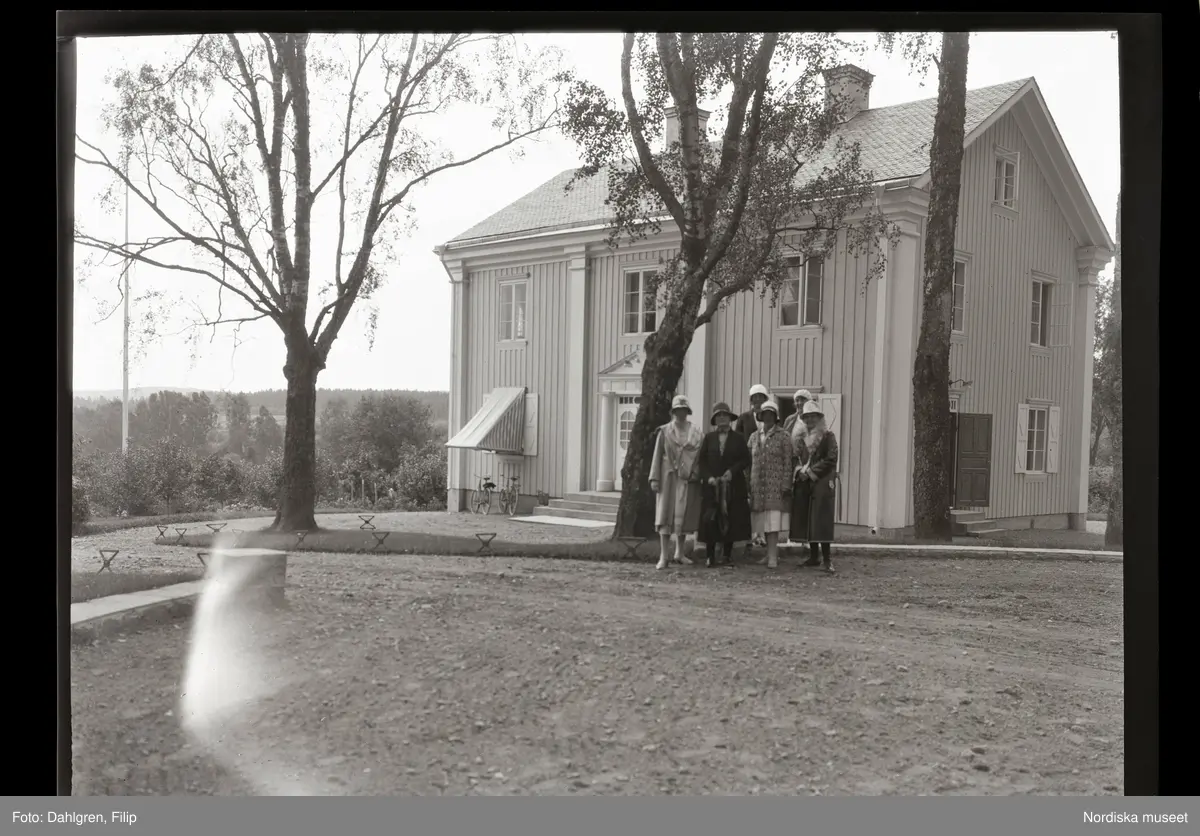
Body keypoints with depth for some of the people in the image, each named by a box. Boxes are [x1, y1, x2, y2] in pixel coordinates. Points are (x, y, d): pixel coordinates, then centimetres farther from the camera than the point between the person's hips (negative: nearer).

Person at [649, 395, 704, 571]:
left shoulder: (696, 433, 7)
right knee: (666, 515, -6)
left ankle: (679, 553, 21)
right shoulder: (664, 431, 2)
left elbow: (702, 457, 7)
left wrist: (700, 477, -1)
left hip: (688, 480, 2)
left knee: (685, 516, 8)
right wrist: (655, 478, -6)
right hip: (669, 478, -2)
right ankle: (664, 555, -5)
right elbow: (657, 455, 1)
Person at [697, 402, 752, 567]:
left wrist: (732, 471, -12)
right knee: (709, 519, -9)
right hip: (712, 485, 1)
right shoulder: (709, 438, 9)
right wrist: (708, 477, -9)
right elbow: (702, 460, 6)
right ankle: (710, 555, -5)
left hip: (733, 486, 0)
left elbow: (746, 460, 2)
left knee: (730, 520, 0)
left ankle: (727, 553, 10)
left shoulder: (738, 438, 6)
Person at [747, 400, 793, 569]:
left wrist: (786, 485, -11)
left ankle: (772, 557, -12)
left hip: (776, 486, -5)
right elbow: (750, 462, 15)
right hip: (758, 486, 5)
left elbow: (787, 463, -5)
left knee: (774, 522, -10)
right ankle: (772, 553, 14)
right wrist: (749, 484, 9)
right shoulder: (754, 437, 13)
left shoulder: (783, 437, 0)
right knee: (764, 523, 6)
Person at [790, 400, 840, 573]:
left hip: (822, 483, -6)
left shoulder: (827, 435, -1)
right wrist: (801, 471, -2)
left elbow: (831, 459, -9)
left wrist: (811, 472, -12)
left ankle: (826, 559, -6)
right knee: (806, 520, 5)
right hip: (804, 484, 6)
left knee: (821, 520, -9)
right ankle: (813, 556, 13)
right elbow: (797, 457, 19)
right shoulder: (803, 437, 16)